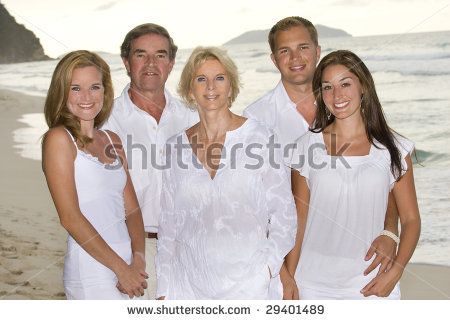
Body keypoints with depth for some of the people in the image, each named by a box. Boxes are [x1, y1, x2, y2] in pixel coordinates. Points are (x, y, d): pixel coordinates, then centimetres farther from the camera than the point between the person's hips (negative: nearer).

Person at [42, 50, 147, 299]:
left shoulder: (112, 140, 13)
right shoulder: (59, 138, -6)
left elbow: (131, 208, 10)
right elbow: (70, 217, -12)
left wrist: (138, 258, -6)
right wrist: (120, 267, -11)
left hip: (127, 265, 6)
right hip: (91, 271, -6)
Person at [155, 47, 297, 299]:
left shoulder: (259, 137, -4)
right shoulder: (175, 148, 5)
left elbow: (283, 212, -2)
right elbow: (169, 221, 9)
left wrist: (268, 266, -12)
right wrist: (164, 290, 7)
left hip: (248, 281, -2)